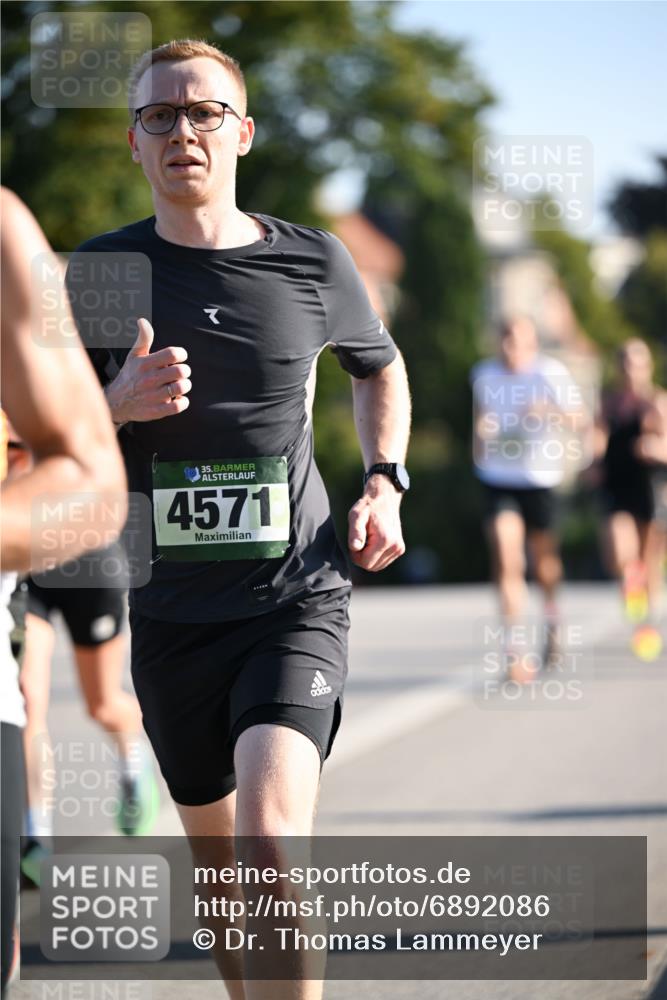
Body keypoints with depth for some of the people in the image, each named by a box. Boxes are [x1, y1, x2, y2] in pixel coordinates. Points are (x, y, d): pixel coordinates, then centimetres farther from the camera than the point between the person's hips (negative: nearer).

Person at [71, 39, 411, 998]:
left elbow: (380, 367, 21)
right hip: (170, 608, 2)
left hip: (297, 601, -2)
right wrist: (120, 405, -17)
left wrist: (384, 483, 5)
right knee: (214, 848, 13)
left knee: (269, 823, -24)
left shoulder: (314, 262, 0)